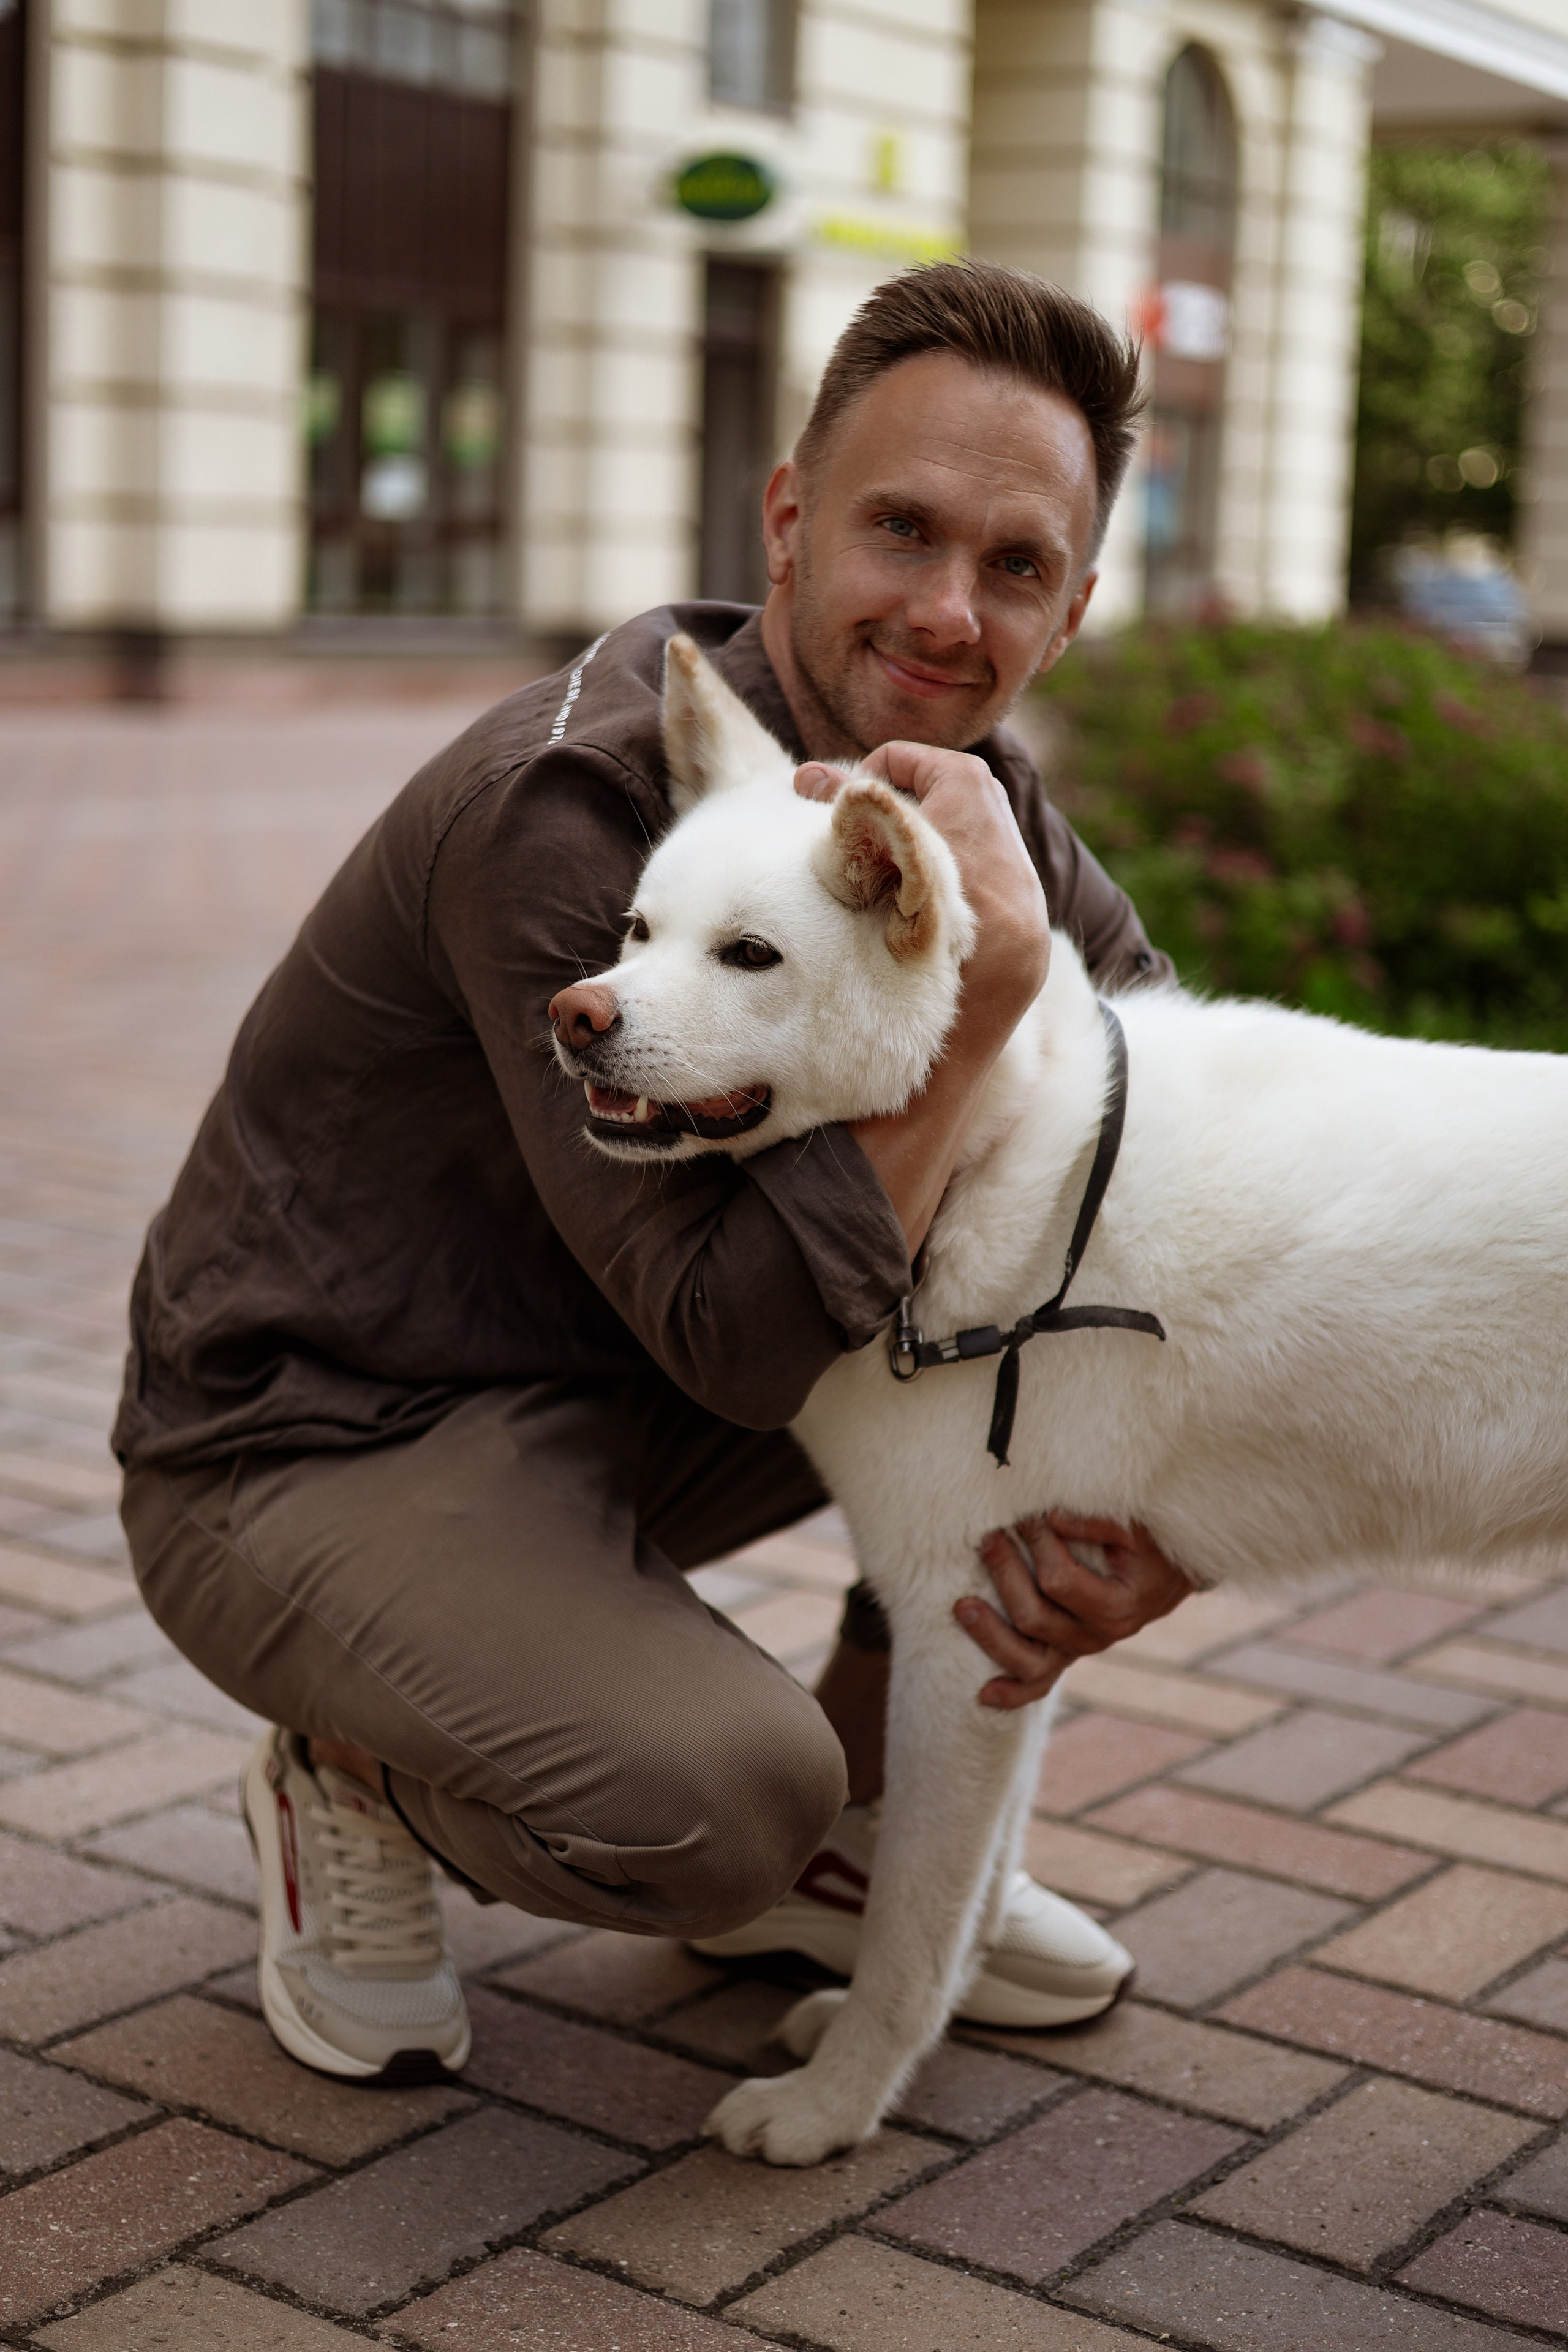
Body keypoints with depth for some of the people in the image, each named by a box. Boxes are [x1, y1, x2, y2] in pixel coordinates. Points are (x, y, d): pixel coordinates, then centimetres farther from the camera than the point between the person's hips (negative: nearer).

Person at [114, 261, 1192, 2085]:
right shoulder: (566, 806, -27)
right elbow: (748, 1338, -31)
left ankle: (846, 1824, 11)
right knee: (709, 1795, -33)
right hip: (318, 1443, -7)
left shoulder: (970, 799, -3)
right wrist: (981, 983, -38)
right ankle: (351, 1788, 2)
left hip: (627, 1412, 8)